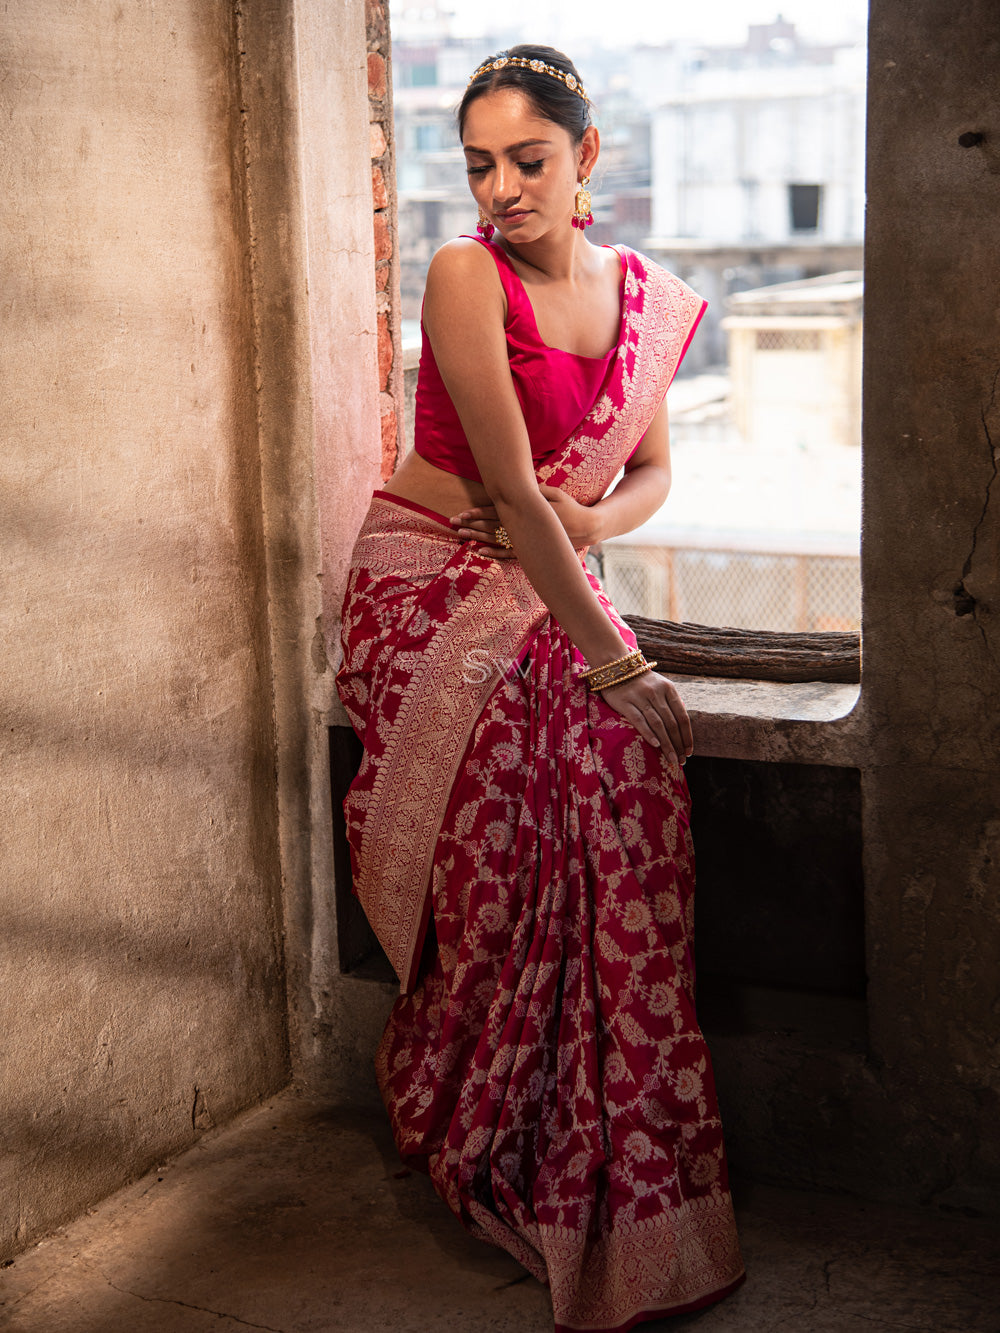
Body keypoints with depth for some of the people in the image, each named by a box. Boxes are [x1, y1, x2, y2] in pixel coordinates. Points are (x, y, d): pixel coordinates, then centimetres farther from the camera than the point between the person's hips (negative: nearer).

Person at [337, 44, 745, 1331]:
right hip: (430, 577, -4)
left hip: (549, 582, 4)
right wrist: (616, 658, -20)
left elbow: (652, 471, 15)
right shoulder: (465, 274, -12)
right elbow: (513, 486, -18)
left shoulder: (644, 295, 6)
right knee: (615, 730, -25)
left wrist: (588, 520, -9)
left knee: (628, 761, -22)